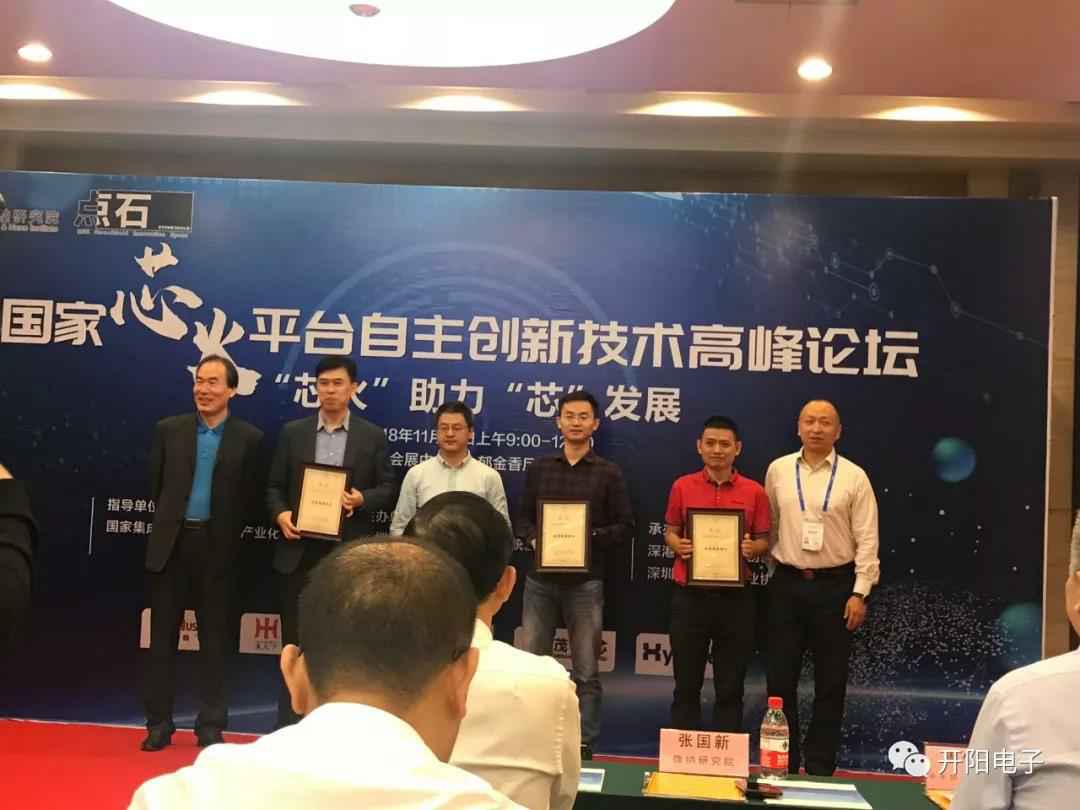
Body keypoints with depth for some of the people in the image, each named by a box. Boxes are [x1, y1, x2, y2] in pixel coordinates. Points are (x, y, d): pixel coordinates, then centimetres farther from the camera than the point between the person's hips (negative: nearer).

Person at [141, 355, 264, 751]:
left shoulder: (249, 437, -1)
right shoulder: (168, 429, 4)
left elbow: (249, 496, 2)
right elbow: (156, 485, 10)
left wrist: (226, 535, 2)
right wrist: (173, 522, 11)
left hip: (217, 548, -1)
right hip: (171, 543, 2)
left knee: (214, 639, 6)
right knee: (163, 635, 7)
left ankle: (210, 724, 14)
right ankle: (159, 722, 16)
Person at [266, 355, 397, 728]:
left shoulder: (372, 436, 4)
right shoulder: (292, 433, 8)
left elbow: (387, 489, 4)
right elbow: (275, 486, 9)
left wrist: (362, 499, -15)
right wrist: (280, 514, -10)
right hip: (300, 551, 1)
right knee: (295, 638, 7)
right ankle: (289, 722, 18)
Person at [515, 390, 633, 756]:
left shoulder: (609, 473, 2)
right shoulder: (539, 468, 10)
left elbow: (625, 526, 1)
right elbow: (523, 518, 12)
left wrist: (590, 537, -14)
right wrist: (534, 539, -8)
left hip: (585, 582, -2)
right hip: (541, 578, 2)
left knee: (586, 671, 5)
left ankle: (584, 744, 13)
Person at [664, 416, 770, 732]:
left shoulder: (755, 492, 1)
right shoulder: (682, 487, 3)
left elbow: (764, 542, 7)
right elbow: (670, 531, 11)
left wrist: (752, 548, -15)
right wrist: (678, 545, -11)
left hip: (735, 597, 0)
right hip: (689, 594, 0)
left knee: (730, 687, 7)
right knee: (687, 683, 8)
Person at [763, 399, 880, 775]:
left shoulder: (854, 476, -3)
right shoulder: (778, 470, 4)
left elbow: (866, 540, -5)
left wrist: (859, 593, -10)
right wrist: (777, 573, 9)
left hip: (835, 586, -1)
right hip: (787, 584, 2)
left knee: (830, 682, 7)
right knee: (781, 678, 6)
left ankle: (820, 766, 20)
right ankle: (781, 764, 18)